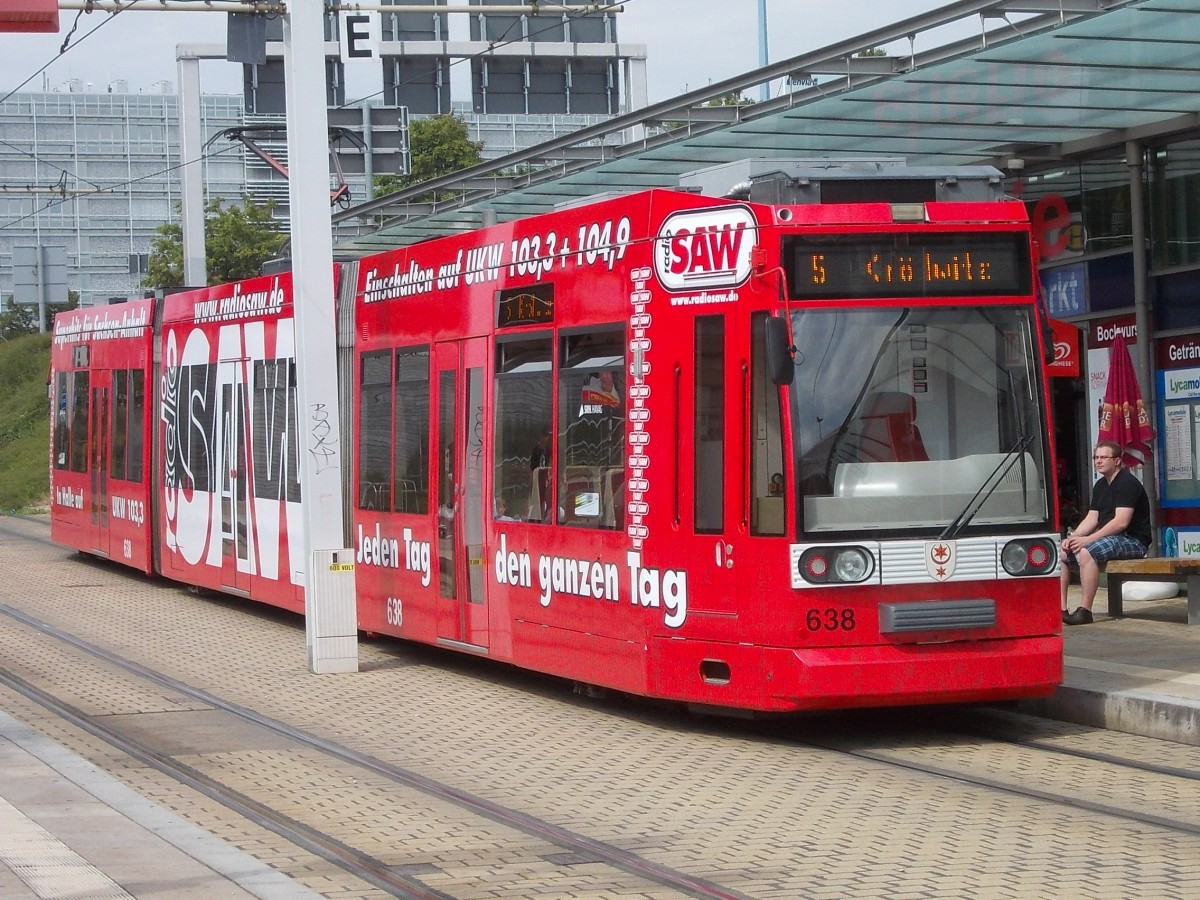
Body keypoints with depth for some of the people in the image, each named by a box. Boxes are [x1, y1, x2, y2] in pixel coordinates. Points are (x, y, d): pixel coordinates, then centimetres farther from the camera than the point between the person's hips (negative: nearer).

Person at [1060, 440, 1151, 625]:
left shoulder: (1127, 483, -13)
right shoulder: (1100, 485, 17)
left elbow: (1121, 522, -22)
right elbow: (1092, 519, 13)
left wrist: (1088, 539, -24)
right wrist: (1073, 537, -7)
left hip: (1133, 541, -10)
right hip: (1108, 538, 10)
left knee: (1086, 552, -34)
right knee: (1060, 553, -1)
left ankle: (1084, 610, -33)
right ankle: (1060, 609, -7)